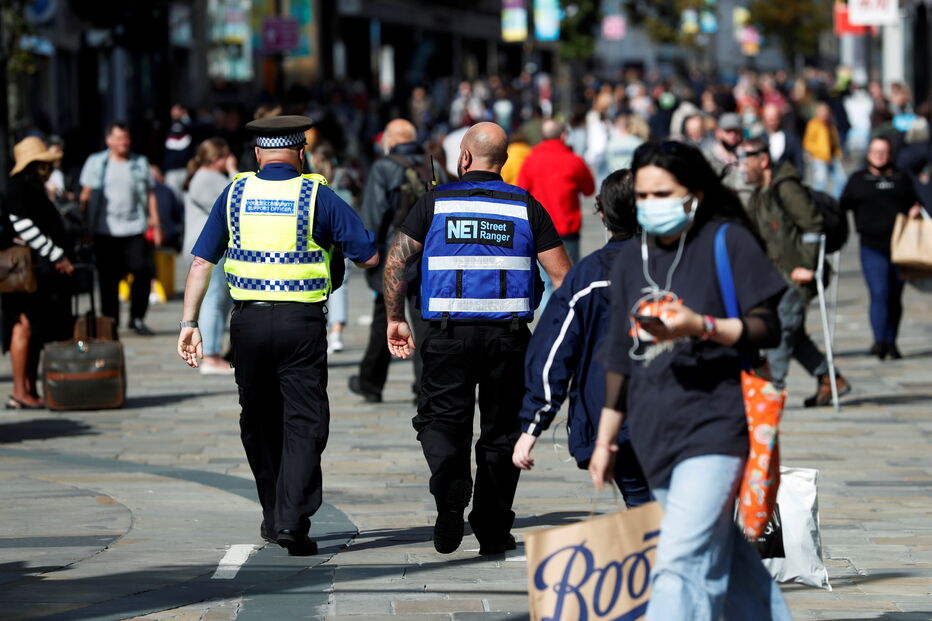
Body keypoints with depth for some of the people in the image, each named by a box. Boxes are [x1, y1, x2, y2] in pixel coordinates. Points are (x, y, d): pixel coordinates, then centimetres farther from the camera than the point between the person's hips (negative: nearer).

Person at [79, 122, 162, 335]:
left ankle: (137, 318, 5)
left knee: (143, 271, -8)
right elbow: (86, 195, 6)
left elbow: (150, 195, 13)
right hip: (106, 230, -1)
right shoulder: (96, 163, 7)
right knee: (108, 278, 3)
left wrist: (155, 223, 6)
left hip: (134, 229, 1)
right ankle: (110, 321, 12)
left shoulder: (140, 163, 11)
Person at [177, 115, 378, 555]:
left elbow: (201, 262, 2)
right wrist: (334, 244, 19)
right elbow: (370, 256, -1)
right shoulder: (317, 196, -2)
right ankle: (292, 520, -15)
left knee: (259, 422, 18)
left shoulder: (234, 194, 6)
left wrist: (189, 323, 3)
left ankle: (274, 516, 27)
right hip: (302, 322, -3)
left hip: (248, 321, 3)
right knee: (304, 423, 0)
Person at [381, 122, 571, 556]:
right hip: (509, 334, 1)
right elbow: (562, 276, 2)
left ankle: (451, 481, -21)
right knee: (501, 430, 11)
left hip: (449, 333, -1)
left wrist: (395, 319, 12)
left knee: (441, 418, 9)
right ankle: (493, 531, 12)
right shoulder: (526, 207, 5)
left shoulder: (437, 202, 3)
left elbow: (395, 262, 0)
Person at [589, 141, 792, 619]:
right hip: (656, 437, 7)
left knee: (680, 564, -17)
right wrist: (605, 440, 19)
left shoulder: (727, 242, -3)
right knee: (723, 559, 13)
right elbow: (621, 358, 20)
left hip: (713, 429, -7)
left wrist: (701, 325, -23)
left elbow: (768, 328, -7)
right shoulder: (630, 261, 15)